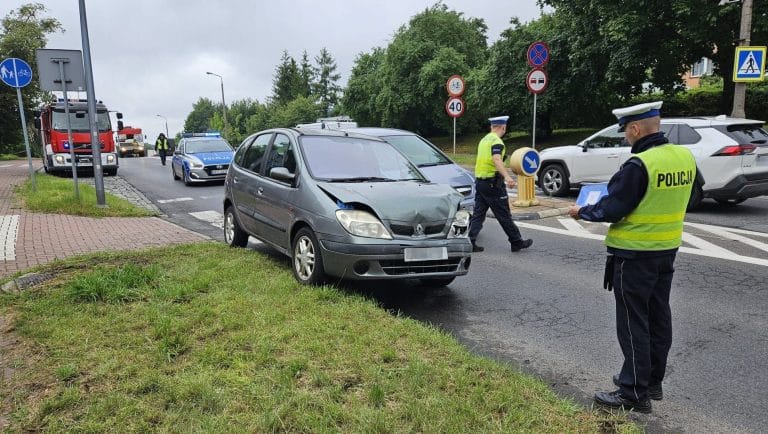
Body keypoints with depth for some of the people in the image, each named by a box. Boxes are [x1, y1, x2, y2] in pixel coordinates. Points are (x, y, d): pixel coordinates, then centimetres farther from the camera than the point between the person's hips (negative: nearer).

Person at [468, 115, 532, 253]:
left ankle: (470, 242, 2)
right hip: (493, 183, -8)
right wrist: (507, 176, -44)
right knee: (504, 215, 1)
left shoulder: (484, 140, 15)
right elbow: (496, 160, -31)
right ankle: (517, 242, 12)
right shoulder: (497, 141, -13)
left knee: (478, 213, 8)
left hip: (479, 181, 8)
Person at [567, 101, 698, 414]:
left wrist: (582, 212, -2)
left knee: (633, 323, 2)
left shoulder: (639, 165, -23)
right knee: (658, 317, 17)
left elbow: (611, 210, -18)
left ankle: (634, 394, 11)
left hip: (635, 254, -8)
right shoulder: (685, 156, 3)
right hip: (667, 249, 8)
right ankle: (652, 381, 32)